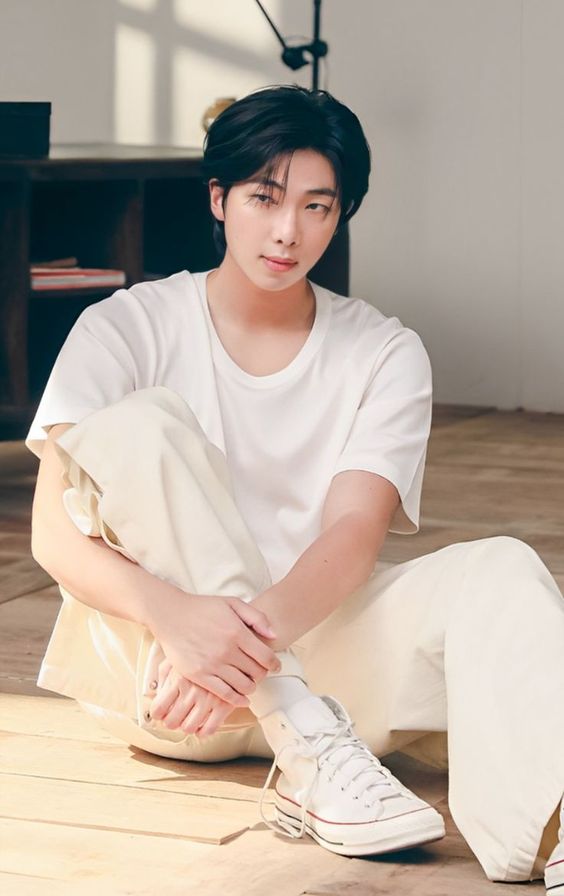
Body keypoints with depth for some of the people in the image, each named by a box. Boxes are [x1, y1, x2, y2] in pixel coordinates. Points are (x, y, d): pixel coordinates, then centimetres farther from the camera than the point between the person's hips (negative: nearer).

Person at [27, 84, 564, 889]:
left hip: (313, 637, 2)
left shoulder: (385, 354, 4)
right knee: (143, 423, -25)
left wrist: (261, 630, -33)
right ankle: (313, 756, -32)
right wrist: (177, 613, -33)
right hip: (150, 665, -1)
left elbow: (353, 535, -10)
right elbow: (53, 532, -11)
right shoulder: (127, 329, 0)